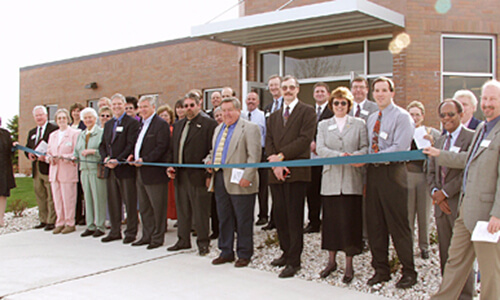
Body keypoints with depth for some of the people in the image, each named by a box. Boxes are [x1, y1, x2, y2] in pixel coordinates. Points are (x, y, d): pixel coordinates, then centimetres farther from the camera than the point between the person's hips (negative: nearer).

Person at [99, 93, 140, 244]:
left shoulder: (132, 122, -4)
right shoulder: (108, 124, 18)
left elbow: (131, 145, -12)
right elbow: (102, 145, 15)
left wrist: (117, 160, -19)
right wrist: (106, 158, -5)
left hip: (125, 168, -7)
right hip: (110, 169, 7)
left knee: (130, 202, 0)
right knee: (113, 202, 12)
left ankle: (131, 232, 9)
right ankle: (115, 231, 22)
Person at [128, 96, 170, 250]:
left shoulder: (161, 124, -10)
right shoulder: (142, 124, 18)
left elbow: (161, 148, -18)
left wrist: (144, 159, -21)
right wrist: (133, 156, 6)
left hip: (154, 173, -9)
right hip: (141, 173, 9)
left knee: (157, 207, 0)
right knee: (144, 207, 15)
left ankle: (157, 238, 10)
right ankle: (147, 236, 26)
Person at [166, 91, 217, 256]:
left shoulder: (209, 124, -6)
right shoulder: (178, 125, 17)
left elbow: (212, 150, -11)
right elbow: (172, 148, 21)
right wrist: (169, 165, 6)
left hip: (198, 175, -7)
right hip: (179, 175, 7)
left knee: (200, 211, 1)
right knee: (182, 210, 15)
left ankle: (203, 242, 13)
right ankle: (183, 240, 27)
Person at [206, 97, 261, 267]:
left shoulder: (249, 128, -6)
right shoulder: (218, 129, 19)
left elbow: (254, 156, -13)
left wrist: (247, 177, -21)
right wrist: (209, 160, 7)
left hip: (239, 182, -7)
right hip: (220, 179, 7)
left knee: (243, 220, 2)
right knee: (224, 218, 13)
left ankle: (244, 254, 14)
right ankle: (226, 252, 25)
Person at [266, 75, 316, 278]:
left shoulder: (307, 112, 3)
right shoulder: (273, 117, 21)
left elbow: (305, 139, -9)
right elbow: (269, 142, 11)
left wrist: (281, 156, -13)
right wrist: (275, 164, -6)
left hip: (296, 171, -6)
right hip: (276, 172, 6)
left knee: (294, 216, -5)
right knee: (280, 215, 9)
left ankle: (294, 261, 2)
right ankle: (286, 252, 23)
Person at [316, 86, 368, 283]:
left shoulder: (359, 124, 11)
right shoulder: (323, 125, 13)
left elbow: (365, 148, 4)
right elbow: (320, 149, 0)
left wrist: (354, 155, -18)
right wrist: (339, 155, -17)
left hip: (351, 180, -1)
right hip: (331, 179, 1)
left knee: (350, 220, -2)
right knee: (331, 219, 4)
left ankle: (349, 266, 9)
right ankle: (331, 261, 19)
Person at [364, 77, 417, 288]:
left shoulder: (402, 117, -4)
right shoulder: (371, 119, 18)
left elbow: (399, 148, -15)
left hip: (393, 172, -7)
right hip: (373, 172, 7)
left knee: (398, 224, -2)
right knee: (374, 224, 8)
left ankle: (409, 272, 12)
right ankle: (381, 269, 20)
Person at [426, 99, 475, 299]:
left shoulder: (472, 138, -6)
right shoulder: (439, 141, 19)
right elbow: (431, 172, 17)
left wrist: (445, 192, -13)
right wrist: (435, 193, 0)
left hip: (461, 204, -7)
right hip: (441, 204, 7)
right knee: (445, 255, 11)